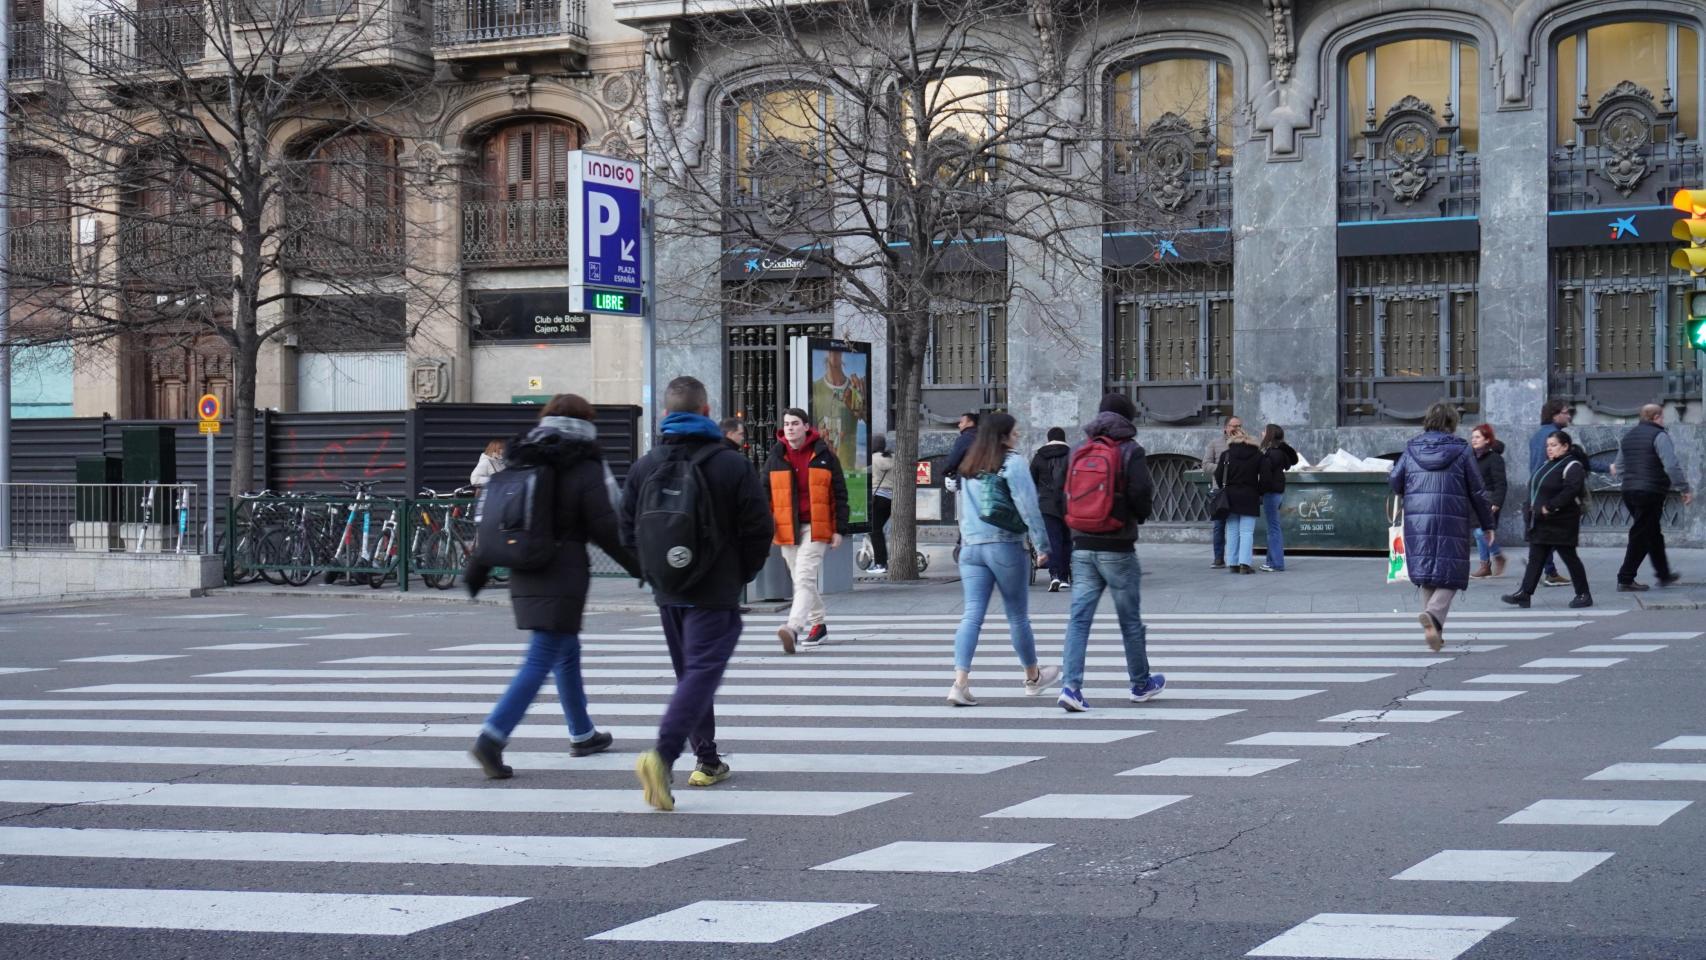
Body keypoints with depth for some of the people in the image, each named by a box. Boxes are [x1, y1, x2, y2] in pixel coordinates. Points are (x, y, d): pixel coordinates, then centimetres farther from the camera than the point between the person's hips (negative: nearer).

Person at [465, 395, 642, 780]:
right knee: (540, 661, -8)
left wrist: (477, 569, 17)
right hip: (563, 577, -7)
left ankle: (582, 734, 33)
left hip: (524, 575, 7)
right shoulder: (585, 472, -8)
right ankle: (492, 736, -20)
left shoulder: (520, 464, 10)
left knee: (567, 652, 22)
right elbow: (606, 531, -11)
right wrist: (641, 566, 1)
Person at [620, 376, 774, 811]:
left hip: (667, 594, 5)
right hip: (716, 593, -4)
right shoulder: (733, 465, -8)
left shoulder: (643, 467, 1)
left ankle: (707, 760, 24)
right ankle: (662, 755, -28)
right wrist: (741, 575, 9)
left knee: (690, 672, 19)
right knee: (702, 672, -9)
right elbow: (759, 531, -6)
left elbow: (628, 531, 5)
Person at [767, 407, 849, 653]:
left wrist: (839, 529, -1)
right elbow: (765, 493, 11)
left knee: (804, 577, -16)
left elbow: (839, 493, 4)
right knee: (801, 579, 11)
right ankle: (817, 623, 26)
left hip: (815, 527, -4)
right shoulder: (776, 456, 7)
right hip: (787, 529, 4)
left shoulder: (823, 455, 1)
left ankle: (793, 627, -28)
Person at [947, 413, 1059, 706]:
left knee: (971, 616, -1)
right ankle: (1033, 678, 27)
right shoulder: (1012, 462, -7)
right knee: (1018, 617, 10)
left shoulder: (968, 466, 14)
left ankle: (960, 683, -15)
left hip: (970, 547, 5)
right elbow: (1027, 505, -13)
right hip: (1005, 546, -5)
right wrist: (1042, 542, -10)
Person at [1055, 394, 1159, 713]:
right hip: (1117, 548, -4)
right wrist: (1140, 515, 4)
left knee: (1079, 618, 0)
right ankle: (1141, 684, 24)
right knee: (1130, 620, 10)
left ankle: (1070, 684, -13)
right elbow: (1142, 493, -16)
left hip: (1082, 546, 4)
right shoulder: (1130, 450, -7)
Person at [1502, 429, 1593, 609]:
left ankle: (1583, 595, 8)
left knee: (1569, 557, -2)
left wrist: (1550, 507, -24)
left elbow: (1570, 491, -23)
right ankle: (1524, 594, 3)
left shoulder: (1572, 466, -11)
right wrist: (1530, 507, 7)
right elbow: (1535, 488, 22)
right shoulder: (1548, 465, 18)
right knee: (1535, 558, 5)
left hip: (1561, 523, -9)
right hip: (1540, 523, 9)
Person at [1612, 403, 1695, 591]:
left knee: (1654, 533, 19)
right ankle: (1625, 579, -6)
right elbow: (1672, 466, -18)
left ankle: (1664, 574, 28)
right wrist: (1685, 489, -12)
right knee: (1641, 536, -4)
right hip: (1651, 492, -8)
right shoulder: (1659, 436, -9)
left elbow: (1619, 469, 20)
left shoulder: (1628, 436, 16)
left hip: (1629, 492, 8)